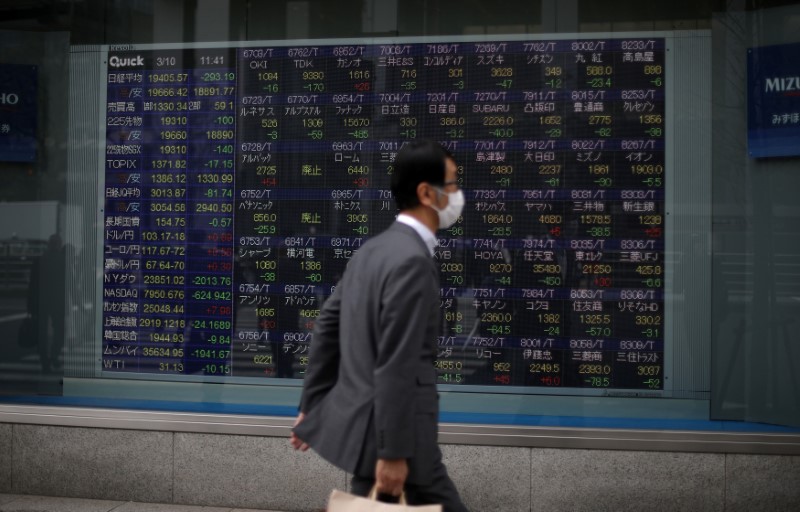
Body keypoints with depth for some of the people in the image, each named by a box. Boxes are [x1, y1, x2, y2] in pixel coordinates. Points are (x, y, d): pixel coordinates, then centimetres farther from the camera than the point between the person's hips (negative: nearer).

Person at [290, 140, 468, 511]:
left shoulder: (374, 249, 8)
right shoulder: (412, 262, -20)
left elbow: (327, 323, 14)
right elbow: (397, 366, -23)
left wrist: (312, 404, 20)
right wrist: (393, 452, -20)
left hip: (363, 419, 10)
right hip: (389, 429, -10)